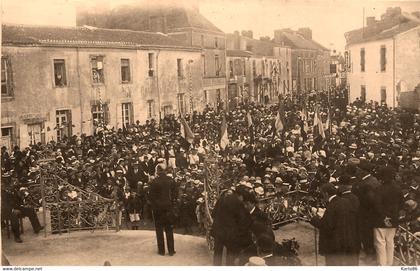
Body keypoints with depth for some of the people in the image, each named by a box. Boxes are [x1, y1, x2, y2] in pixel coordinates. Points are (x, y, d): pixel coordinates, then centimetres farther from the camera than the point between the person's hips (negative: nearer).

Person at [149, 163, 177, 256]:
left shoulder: (154, 182, -13)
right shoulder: (170, 180, -4)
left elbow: (151, 195, -9)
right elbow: (174, 193, 2)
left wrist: (153, 205, 4)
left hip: (157, 207, -2)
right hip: (168, 207, 2)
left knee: (159, 229, 8)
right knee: (169, 229, 9)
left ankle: (161, 250, 11)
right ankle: (171, 250, 11)